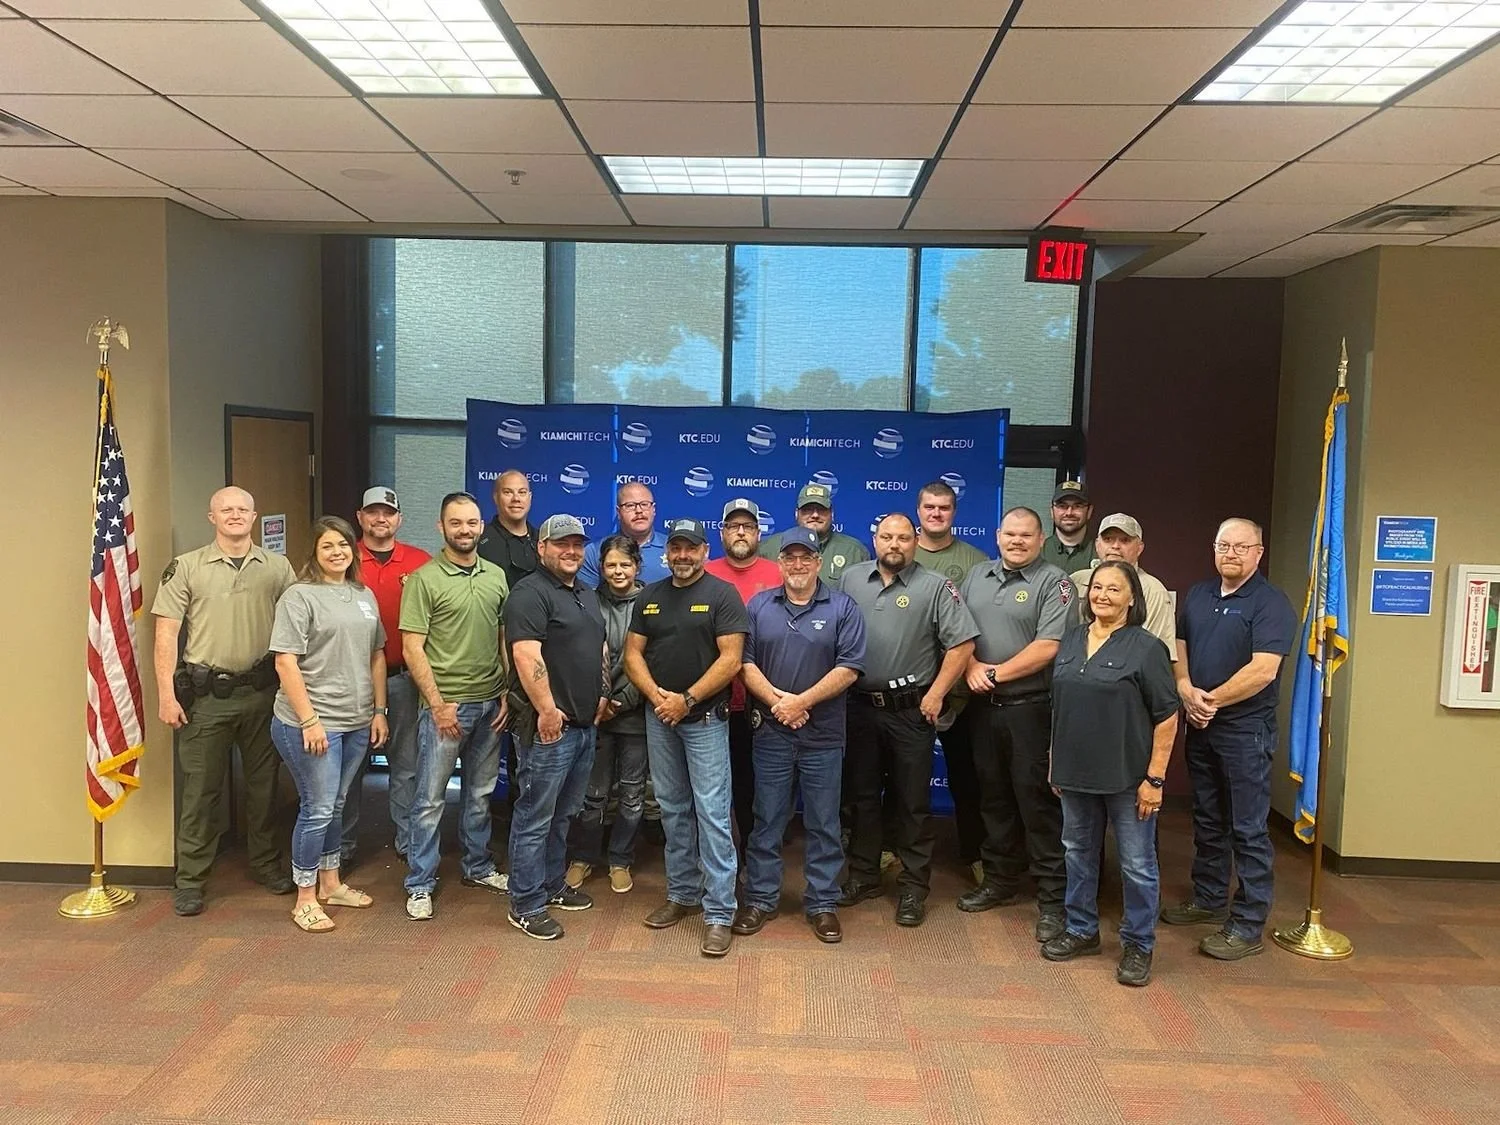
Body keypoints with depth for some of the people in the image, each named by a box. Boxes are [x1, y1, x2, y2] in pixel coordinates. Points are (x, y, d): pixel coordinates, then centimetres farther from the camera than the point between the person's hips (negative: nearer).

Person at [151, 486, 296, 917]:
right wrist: (166, 694, -9)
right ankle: (190, 880, 15)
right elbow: (166, 634, -3)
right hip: (206, 695, -2)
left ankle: (267, 864, 29)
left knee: (264, 783, 13)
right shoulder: (186, 568, -1)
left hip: (262, 692, 2)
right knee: (200, 788, 3)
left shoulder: (277, 568, 4)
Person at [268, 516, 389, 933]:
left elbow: (377, 656, 15)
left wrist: (379, 710, 10)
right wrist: (309, 720, -17)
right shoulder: (299, 596, -9)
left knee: (335, 806, 17)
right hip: (312, 724, -6)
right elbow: (285, 663, -14)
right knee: (317, 809, -1)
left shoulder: (365, 596, 11)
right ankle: (305, 899, 13)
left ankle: (330, 883, 32)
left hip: (356, 723, 6)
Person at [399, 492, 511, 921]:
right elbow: (412, 649, -10)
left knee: (480, 793, 17)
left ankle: (478, 867, 32)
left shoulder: (496, 576, 7)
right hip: (445, 705, -5)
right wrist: (438, 704, -13)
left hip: (490, 704, 5)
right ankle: (420, 885, 14)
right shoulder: (424, 579, -8)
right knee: (431, 799, 3)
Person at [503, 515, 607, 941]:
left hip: (585, 725, 9)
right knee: (535, 817, -1)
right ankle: (525, 905, 7)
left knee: (562, 814, 19)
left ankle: (552, 885, 32)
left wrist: (601, 695, 17)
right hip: (550, 726, -9)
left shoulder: (588, 596, 17)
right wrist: (547, 710, -26)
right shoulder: (530, 593, -12)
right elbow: (526, 656, -23)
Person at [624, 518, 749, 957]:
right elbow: (633, 653, 7)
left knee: (711, 813, -7)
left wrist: (688, 699, -16)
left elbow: (730, 658, -12)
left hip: (705, 718, -5)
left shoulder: (722, 595, -5)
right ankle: (682, 893, 27)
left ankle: (719, 912, -2)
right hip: (659, 718, 5)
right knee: (673, 810, 14)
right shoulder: (650, 596, 10)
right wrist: (656, 695, -10)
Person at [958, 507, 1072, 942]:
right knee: (993, 795, 15)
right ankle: (1000, 881, 29)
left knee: (1037, 800, -3)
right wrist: (972, 666, -8)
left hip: (1031, 708, -6)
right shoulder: (977, 576, 13)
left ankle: (1053, 898, 5)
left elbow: (1049, 647, -16)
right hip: (985, 706, 6)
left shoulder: (1053, 583, -6)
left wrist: (997, 673, -14)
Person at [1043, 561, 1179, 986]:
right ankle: (1081, 930, 34)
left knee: (1137, 864, 5)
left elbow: (1166, 717, -10)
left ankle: (1138, 945, 21)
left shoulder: (1146, 648, -10)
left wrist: (1154, 778, -13)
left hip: (1127, 777, -5)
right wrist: (1056, 764, 13)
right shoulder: (1071, 640, 7)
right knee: (1078, 854, 17)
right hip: (1076, 774, 6)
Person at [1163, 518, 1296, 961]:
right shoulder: (1197, 595, 11)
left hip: (1245, 729, -7)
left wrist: (1212, 700, -13)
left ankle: (1248, 925, 6)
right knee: (1207, 820, 17)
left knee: (1248, 828, -1)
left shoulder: (1270, 603, -11)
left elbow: (1262, 670, -20)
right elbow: (1178, 649, 11)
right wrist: (1188, 692, -7)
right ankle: (1209, 899, 31)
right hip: (1200, 725, 7)